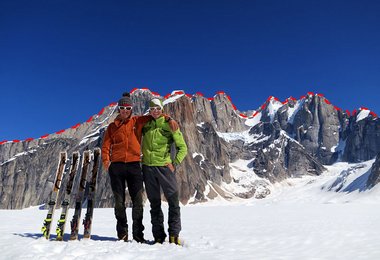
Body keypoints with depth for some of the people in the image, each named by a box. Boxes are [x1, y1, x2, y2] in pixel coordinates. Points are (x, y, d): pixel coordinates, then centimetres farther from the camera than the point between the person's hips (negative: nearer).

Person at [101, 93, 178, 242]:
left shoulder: (137, 122, 11)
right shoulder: (112, 127, 13)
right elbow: (106, 147, 8)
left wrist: (169, 119, -3)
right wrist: (106, 162, -8)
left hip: (134, 165, 0)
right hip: (116, 167, 1)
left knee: (138, 201, -3)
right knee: (119, 201, 5)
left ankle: (138, 233, 8)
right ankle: (122, 233, 16)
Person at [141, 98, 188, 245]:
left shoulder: (169, 124, 0)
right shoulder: (145, 125, 10)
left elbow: (182, 147, 2)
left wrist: (175, 163, -9)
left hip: (164, 166, -3)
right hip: (148, 167, 3)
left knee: (173, 201, -3)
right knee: (154, 203, 9)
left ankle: (174, 235, 7)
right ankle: (158, 236, 18)